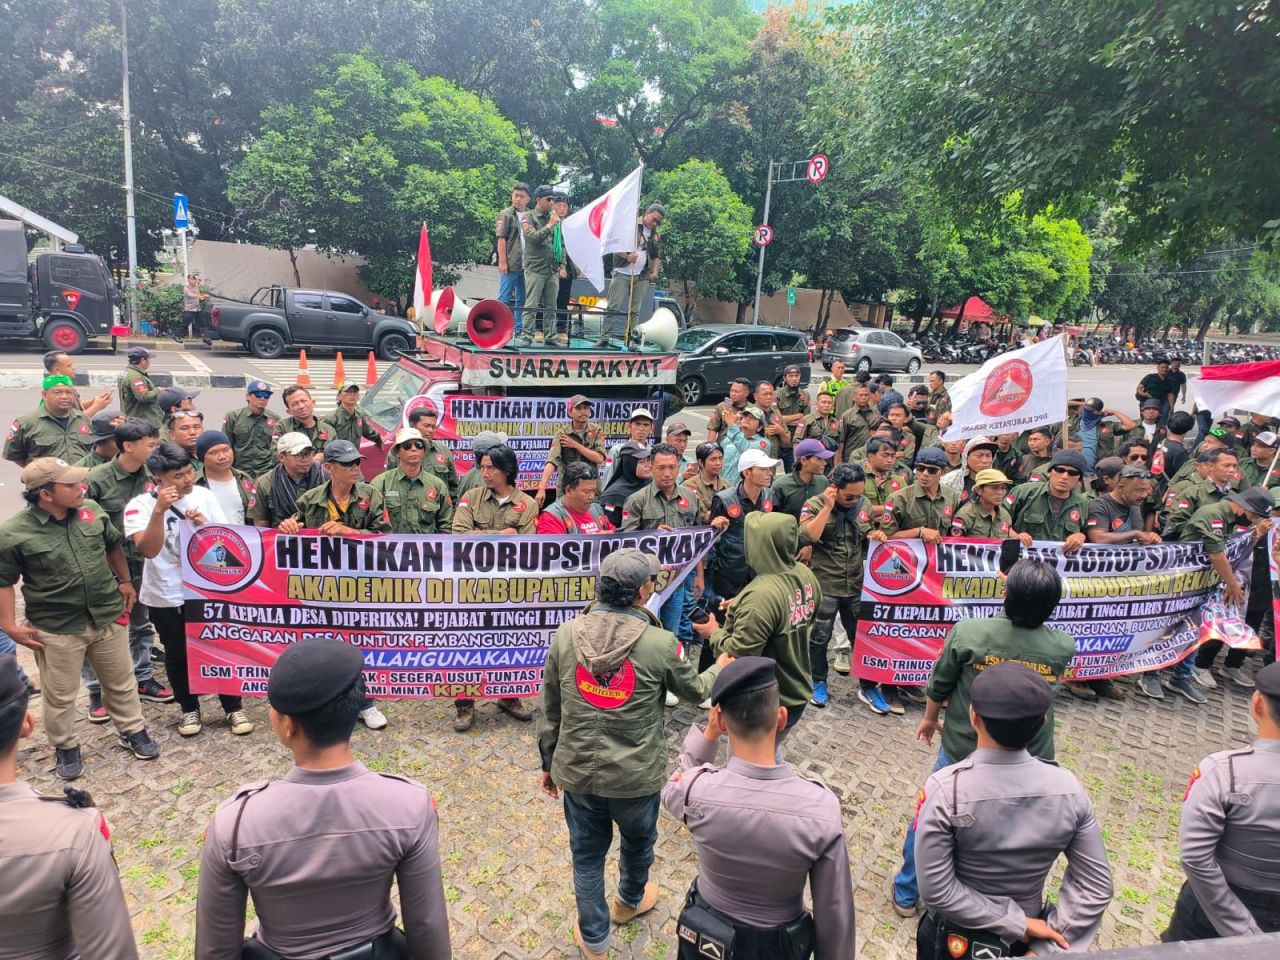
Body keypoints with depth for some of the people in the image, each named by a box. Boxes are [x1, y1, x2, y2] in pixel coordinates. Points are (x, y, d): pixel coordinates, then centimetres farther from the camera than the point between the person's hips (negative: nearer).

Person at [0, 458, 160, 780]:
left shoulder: (92, 511, -3)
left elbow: (114, 544, 14)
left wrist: (125, 582, 16)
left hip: (107, 617, 4)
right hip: (55, 628, -3)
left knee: (121, 682, 17)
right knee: (60, 695, 13)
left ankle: (133, 731, 36)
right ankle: (65, 747, 34)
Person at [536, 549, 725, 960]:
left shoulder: (566, 635, -10)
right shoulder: (660, 643, -18)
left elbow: (548, 710, -1)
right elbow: (694, 690, 1)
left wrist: (548, 763, 14)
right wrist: (721, 667, 22)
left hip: (576, 771, 2)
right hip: (637, 774, -1)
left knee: (587, 855, 21)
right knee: (638, 841, 28)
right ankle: (630, 901, 56)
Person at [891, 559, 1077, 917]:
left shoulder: (968, 633, -22)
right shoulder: (1064, 648, -16)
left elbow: (939, 686, -7)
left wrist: (930, 718, 12)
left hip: (961, 751, -1)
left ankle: (906, 894, 39)